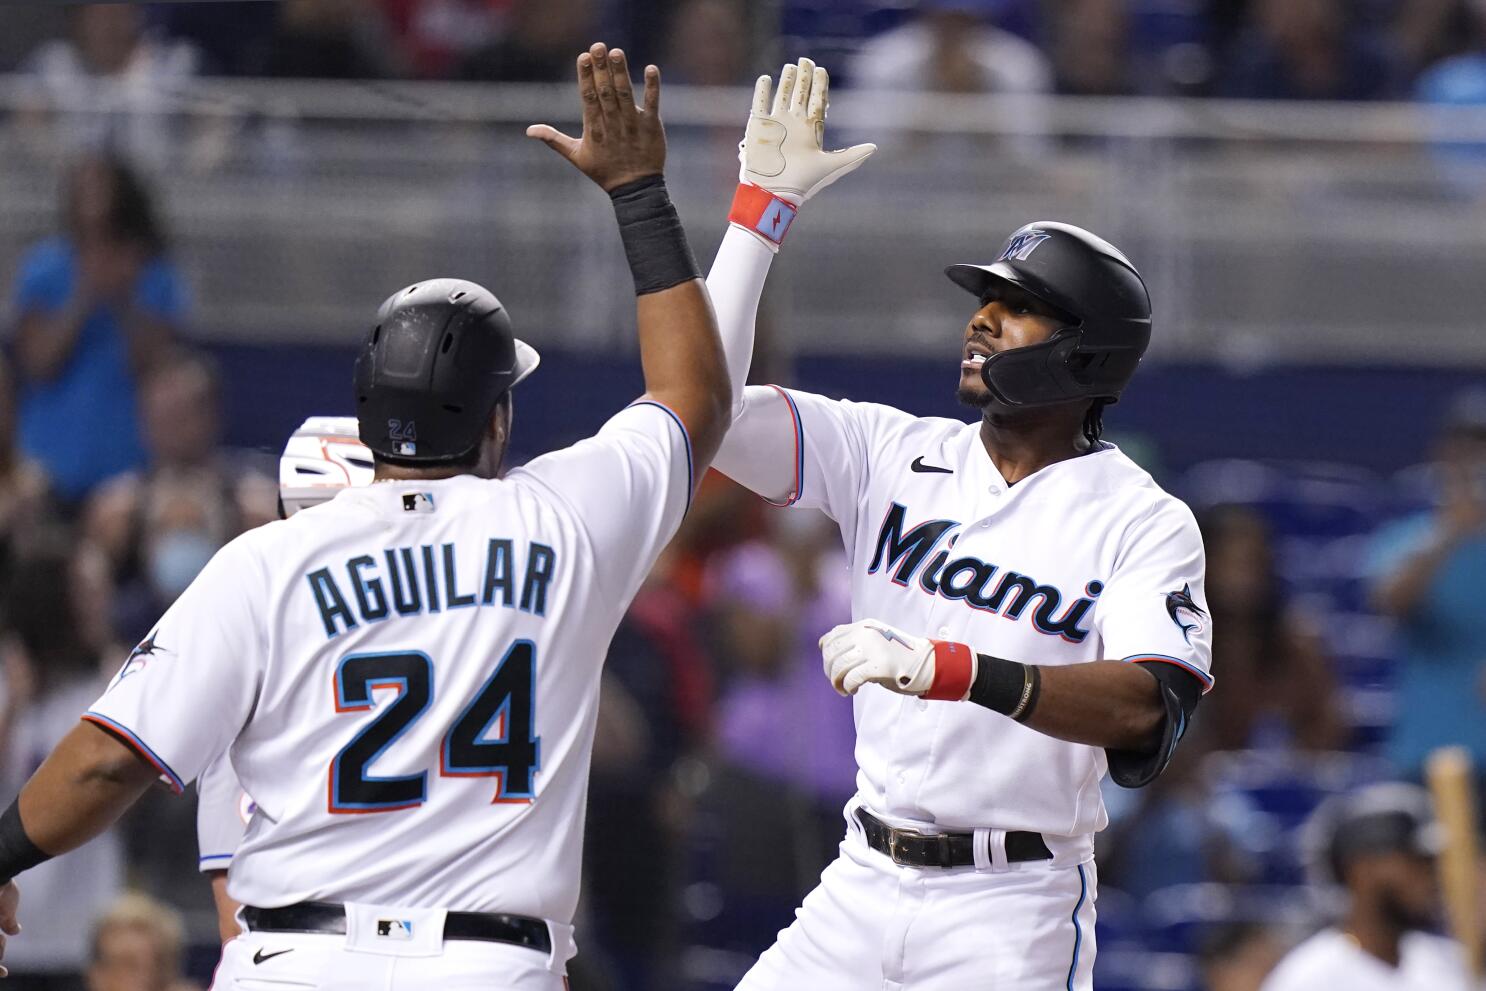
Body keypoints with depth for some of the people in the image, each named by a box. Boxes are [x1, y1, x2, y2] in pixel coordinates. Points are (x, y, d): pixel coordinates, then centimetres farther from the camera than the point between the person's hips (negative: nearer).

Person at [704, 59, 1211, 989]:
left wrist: (954, 670, -35)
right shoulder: (895, 453, 7)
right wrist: (763, 208, -3)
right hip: (865, 881, 4)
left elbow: (1145, 707, -22)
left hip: (1015, 910, -4)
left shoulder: (1143, 521, -6)